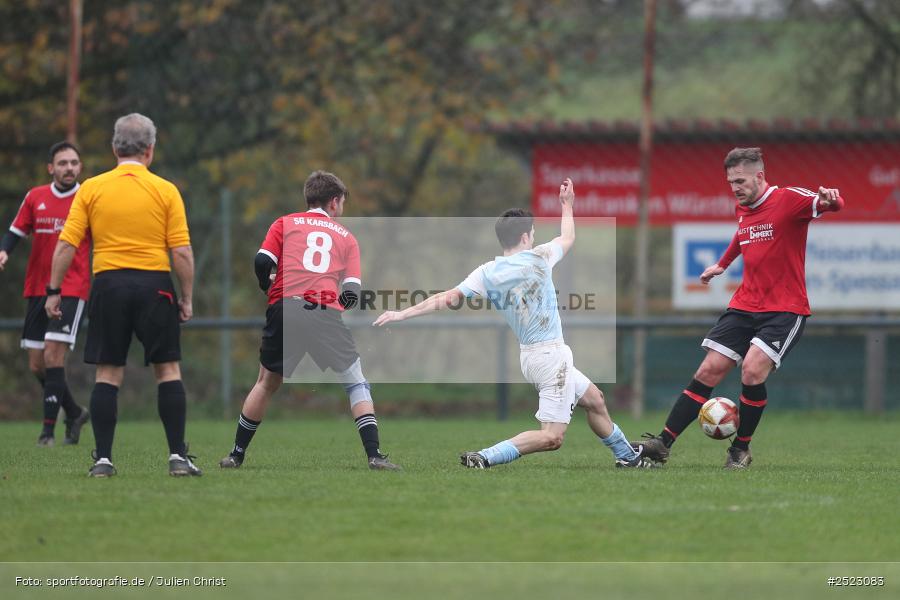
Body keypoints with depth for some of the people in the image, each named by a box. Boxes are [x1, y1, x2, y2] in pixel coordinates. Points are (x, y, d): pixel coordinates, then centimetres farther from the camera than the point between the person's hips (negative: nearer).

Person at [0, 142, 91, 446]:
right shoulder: (35, 198, 7)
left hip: (72, 288, -4)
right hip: (37, 288, 4)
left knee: (53, 355, -16)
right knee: (36, 364, 6)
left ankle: (48, 429, -11)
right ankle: (74, 413, 27)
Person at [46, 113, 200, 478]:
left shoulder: (91, 189, 3)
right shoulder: (165, 191, 0)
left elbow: (66, 245, -1)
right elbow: (182, 252, -4)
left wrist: (54, 291, 6)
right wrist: (187, 298, 6)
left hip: (108, 284, 1)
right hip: (154, 284, -1)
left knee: (108, 373, 6)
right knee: (168, 369, 6)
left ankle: (103, 459, 2)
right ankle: (178, 456, 2)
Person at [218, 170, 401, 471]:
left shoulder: (285, 224, 18)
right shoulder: (346, 236, 20)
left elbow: (262, 262, 2)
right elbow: (352, 292, 8)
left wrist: (268, 287, 22)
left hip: (285, 309, 1)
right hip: (328, 312, -1)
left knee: (267, 383, 19)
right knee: (357, 383, 11)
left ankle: (237, 454, 23)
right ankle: (374, 455, -2)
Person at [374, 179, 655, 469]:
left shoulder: (487, 273, -1)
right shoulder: (539, 257, -10)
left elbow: (446, 298, -11)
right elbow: (568, 238, 11)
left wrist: (403, 314, -8)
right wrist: (567, 205, 28)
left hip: (530, 355, 7)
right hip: (551, 355, -7)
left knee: (594, 399, 25)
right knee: (552, 437, -10)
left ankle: (627, 456, 38)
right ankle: (483, 459, -22)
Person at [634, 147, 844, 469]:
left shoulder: (789, 199, -12)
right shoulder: (742, 210, 10)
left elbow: (833, 204, -28)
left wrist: (829, 199, -51)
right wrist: (722, 264, 41)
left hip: (785, 310, -6)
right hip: (744, 306, 6)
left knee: (752, 370, -22)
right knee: (709, 371, -1)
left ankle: (741, 449, -3)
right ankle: (663, 443, -1)